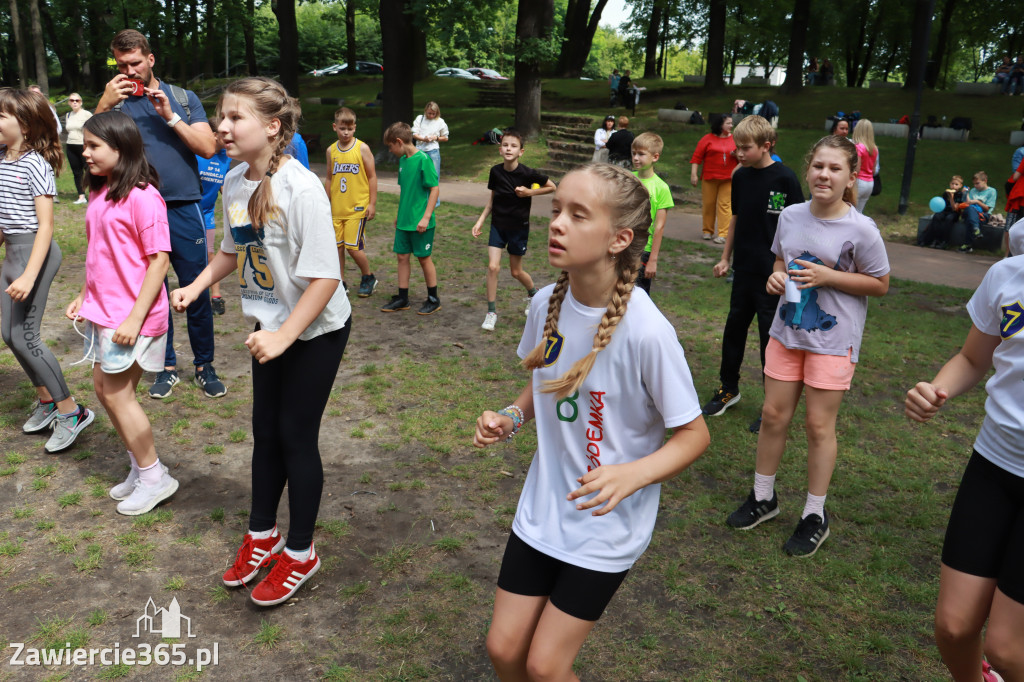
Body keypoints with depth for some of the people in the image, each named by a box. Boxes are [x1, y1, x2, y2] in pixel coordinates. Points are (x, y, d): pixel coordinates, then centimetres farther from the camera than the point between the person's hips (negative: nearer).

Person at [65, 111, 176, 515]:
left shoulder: (142, 197, -18)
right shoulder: (100, 193, 8)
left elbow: (159, 259, -20)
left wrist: (135, 317, -21)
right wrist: (84, 296, 14)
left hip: (132, 316, -9)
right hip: (102, 312, 9)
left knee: (117, 395, 0)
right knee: (104, 388, 15)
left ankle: (154, 478, 16)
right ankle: (141, 467, 30)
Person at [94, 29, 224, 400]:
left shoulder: (183, 98, 6)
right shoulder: (114, 101, 8)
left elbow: (208, 148, -4)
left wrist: (170, 116, -13)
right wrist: (104, 104, -15)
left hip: (183, 208, -1)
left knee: (196, 290, 1)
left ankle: (204, 365, 16)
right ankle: (166, 366, 21)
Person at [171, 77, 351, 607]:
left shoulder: (302, 188, -25)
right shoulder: (234, 182, -3)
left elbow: (325, 277, -26)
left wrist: (284, 337, -28)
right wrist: (195, 286, -1)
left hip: (317, 329, -7)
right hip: (270, 326, 7)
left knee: (296, 435, 3)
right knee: (265, 430, 16)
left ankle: (300, 553, 23)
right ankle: (261, 534, 37)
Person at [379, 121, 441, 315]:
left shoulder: (423, 159, -15)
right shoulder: (402, 160, 8)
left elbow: (434, 189, -16)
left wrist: (426, 217, -19)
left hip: (420, 222, -7)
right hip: (404, 220, 7)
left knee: (424, 258, 3)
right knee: (402, 256, 10)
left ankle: (433, 299, 17)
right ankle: (402, 299, 21)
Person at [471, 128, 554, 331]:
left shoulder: (527, 174, -16)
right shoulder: (495, 171, -6)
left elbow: (551, 187, -4)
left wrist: (529, 192, -15)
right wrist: (481, 220, 4)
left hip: (519, 227, -2)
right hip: (498, 225, 2)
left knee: (516, 272, 8)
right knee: (493, 266, -9)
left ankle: (533, 294, 41)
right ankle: (491, 312, 3)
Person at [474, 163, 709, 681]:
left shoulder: (645, 331, -26)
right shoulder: (547, 302, -8)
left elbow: (693, 434, -16)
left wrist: (630, 475, -32)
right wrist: (511, 418, -7)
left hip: (606, 526, -5)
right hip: (542, 509, 5)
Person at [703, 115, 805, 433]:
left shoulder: (785, 178, -12)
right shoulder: (740, 177, 5)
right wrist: (725, 258, 15)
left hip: (772, 273, -5)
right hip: (744, 269, 5)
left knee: (771, 335, 3)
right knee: (734, 327, 14)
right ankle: (728, 388, 33)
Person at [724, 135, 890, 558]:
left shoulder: (861, 229, -14)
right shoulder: (790, 216, 0)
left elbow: (880, 285, -7)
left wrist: (826, 276, -19)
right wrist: (777, 277, -7)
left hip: (833, 339, -4)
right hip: (787, 330, 4)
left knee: (819, 424, 3)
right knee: (773, 415, 10)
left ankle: (815, 516, 22)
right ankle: (763, 497, 30)